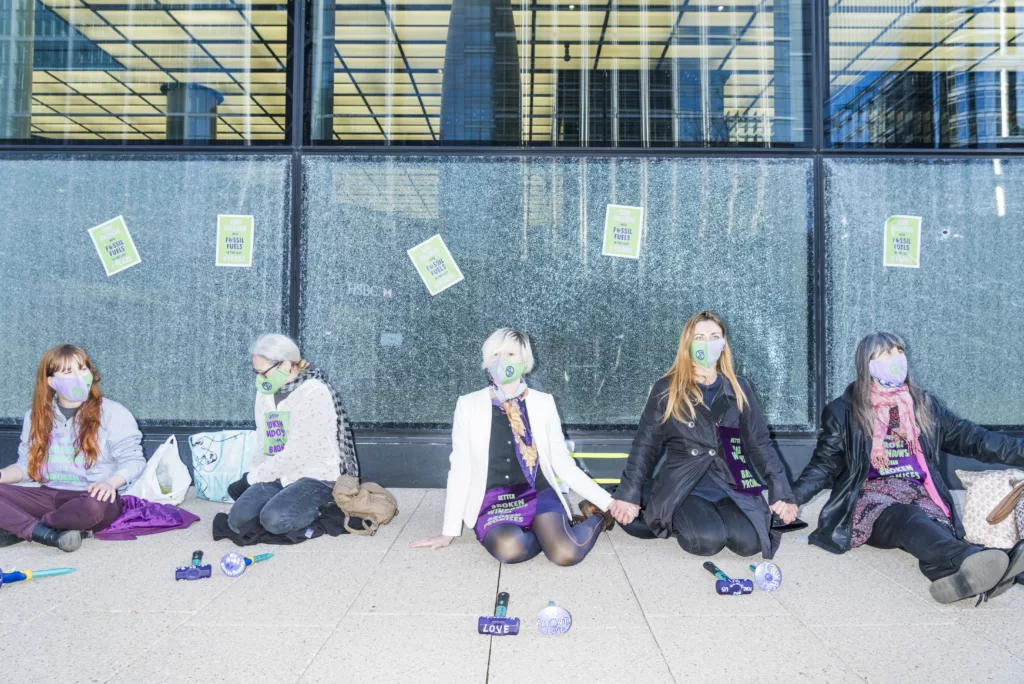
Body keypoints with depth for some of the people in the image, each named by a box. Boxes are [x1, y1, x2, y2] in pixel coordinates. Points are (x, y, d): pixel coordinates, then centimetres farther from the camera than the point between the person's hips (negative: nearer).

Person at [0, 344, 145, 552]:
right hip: (49, 496, 4)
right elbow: (27, 465, 15)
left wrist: (111, 483, -27)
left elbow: (133, 460, -7)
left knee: (95, 506, -40)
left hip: (92, 497, -4)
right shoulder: (36, 416, 9)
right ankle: (50, 535, -27)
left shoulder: (112, 413, -6)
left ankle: (19, 529, -14)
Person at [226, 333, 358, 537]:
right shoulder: (265, 392, 10)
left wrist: (252, 478, -11)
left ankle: (315, 509, -1)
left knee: (274, 520, -29)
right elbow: (263, 443, 15)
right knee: (238, 521, -17)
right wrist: (253, 476, -3)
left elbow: (297, 452, -19)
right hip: (276, 477, 7)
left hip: (313, 477, -6)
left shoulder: (314, 393, -15)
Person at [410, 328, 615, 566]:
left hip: (538, 496, 1)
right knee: (510, 547, -34)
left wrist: (608, 503, 0)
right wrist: (449, 532, 0)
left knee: (566, 553, -29)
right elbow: (460, 471, 0)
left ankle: (595, 517, 5)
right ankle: (549, 533, -1)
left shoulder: (543, 403, 2)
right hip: (492, 502, 0)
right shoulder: (469, 405, -2)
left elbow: (563, 464, 6)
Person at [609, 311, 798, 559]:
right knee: (708, 540, -29)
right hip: (683, 486, -2)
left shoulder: (739, 389, 8)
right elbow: (645, 445, 2)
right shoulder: (666, 390, 0)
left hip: (731, 485, 3)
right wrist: (629, 494, -4)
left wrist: (781, 492, -1)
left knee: (749, 541, -25)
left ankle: (716, 516, 8)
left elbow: (760, 443, 9)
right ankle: (678, 519, 5)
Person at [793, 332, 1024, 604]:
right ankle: (969, 560, -66)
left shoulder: (923, 405, 18)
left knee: (934, 527, -33)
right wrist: (795, 495, -14)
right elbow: (825, 463, 3)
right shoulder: (843, 411, 6)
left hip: (919, 496, 4)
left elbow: (969, 438, 19)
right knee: (907, 519, -37)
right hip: (872, 496, -4)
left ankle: (961, 576, -63)